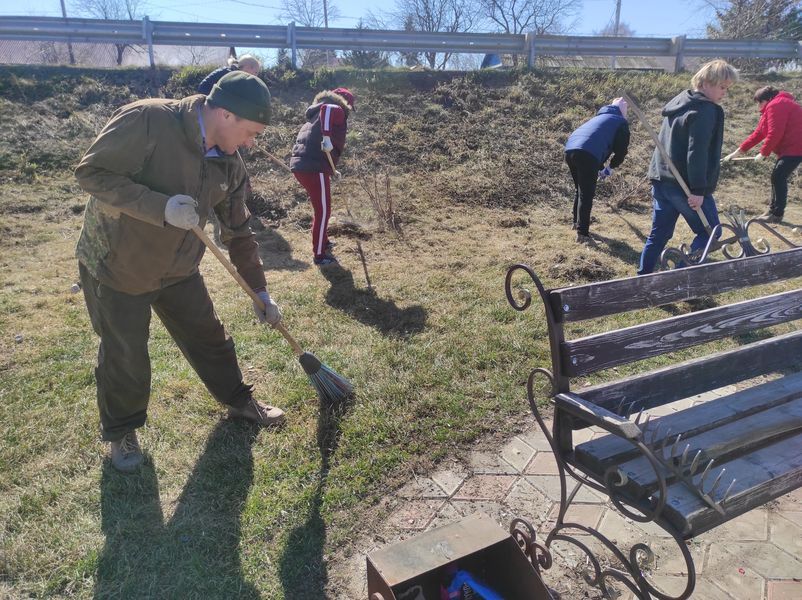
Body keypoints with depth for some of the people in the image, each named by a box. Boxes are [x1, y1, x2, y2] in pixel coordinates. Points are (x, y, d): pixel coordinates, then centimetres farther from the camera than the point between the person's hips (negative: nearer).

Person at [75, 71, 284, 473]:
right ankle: (121, 432, 33)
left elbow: (239, 234, 2)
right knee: (125, 358, 7)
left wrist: (260, 291, 3)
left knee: (209, 338, 14)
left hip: (179, 269, 5)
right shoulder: (146, 120, -25)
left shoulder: (229, 163, -6)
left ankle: (237, 400, 38)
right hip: (116, 265, -5)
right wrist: (161, 207, -34)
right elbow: (91, 172, -24)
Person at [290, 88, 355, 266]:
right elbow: (326, 108, -26)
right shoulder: (337, 111, 0)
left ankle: (323, 242, 40)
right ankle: (319, 255, 8)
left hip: (300, 165, 9)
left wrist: (332, 170, 43)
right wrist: (327, 137, -30)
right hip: (314, 169, -9)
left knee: (321, 208, 25)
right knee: (323, 211, 1)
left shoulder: (316, 116, 28)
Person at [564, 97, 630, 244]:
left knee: (579, 189, 24)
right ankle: (582, 233, -11)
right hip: (587, 154, -7)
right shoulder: (621, 122, 15)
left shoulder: (599, 117, 36)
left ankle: (577, 222, 34)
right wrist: (610, 168, 22)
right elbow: (621, 150, 10)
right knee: (587, 194, -6)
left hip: (570, 149, 7)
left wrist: (599, 168, 36)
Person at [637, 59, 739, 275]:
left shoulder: (680, 101, 16)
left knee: (658, 235, 12)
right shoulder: (706, 110, -13)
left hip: (662, 180, 9)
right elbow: (697, 153, -22)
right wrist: (698, 190, -21)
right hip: (685, 186, -9)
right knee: (709, 233, 6)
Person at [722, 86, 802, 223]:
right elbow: (758, 133, 18)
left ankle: (777, 214, -10)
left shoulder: (775, 106, -15)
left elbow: (774, 134, -22)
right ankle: (773, 210, 22)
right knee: (778, 176, 14)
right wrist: (738, 151, 15)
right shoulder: (772, 108, 20)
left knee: (778, 177, -12)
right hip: (790, 147, 11)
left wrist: (763, 153, -12)